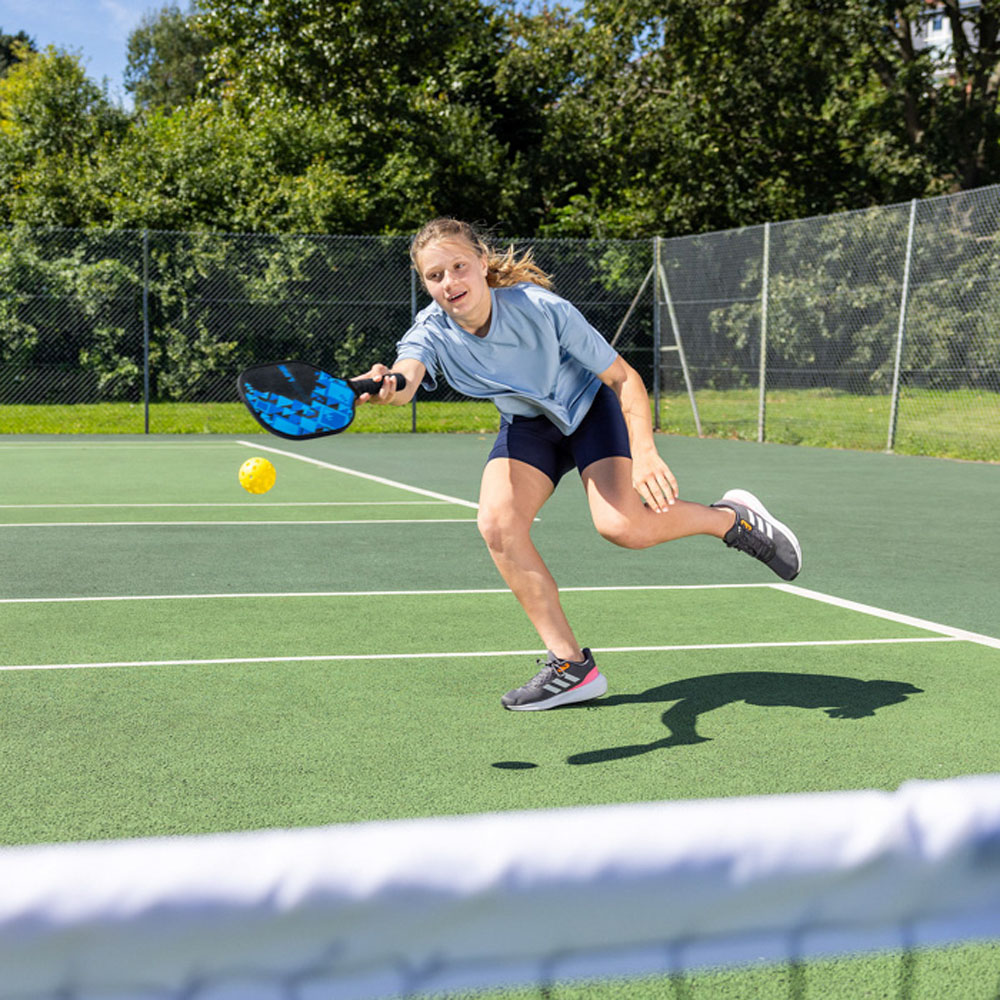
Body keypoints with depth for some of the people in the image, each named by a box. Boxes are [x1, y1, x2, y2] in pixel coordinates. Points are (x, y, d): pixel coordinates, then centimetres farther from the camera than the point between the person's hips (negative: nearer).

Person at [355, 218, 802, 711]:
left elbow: (624, 377, -24)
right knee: (497, 523, -21)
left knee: (622, 526, -27)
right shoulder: (432, 332, -24)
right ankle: (570, 665, -9)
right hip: (528, 425, 4)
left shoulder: (541, 308, -31)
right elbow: (407, 374, -48)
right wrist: (387, 386, -74)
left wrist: (645, 453, -39)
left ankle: (734, 518, 3)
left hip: (592, 406, -4)